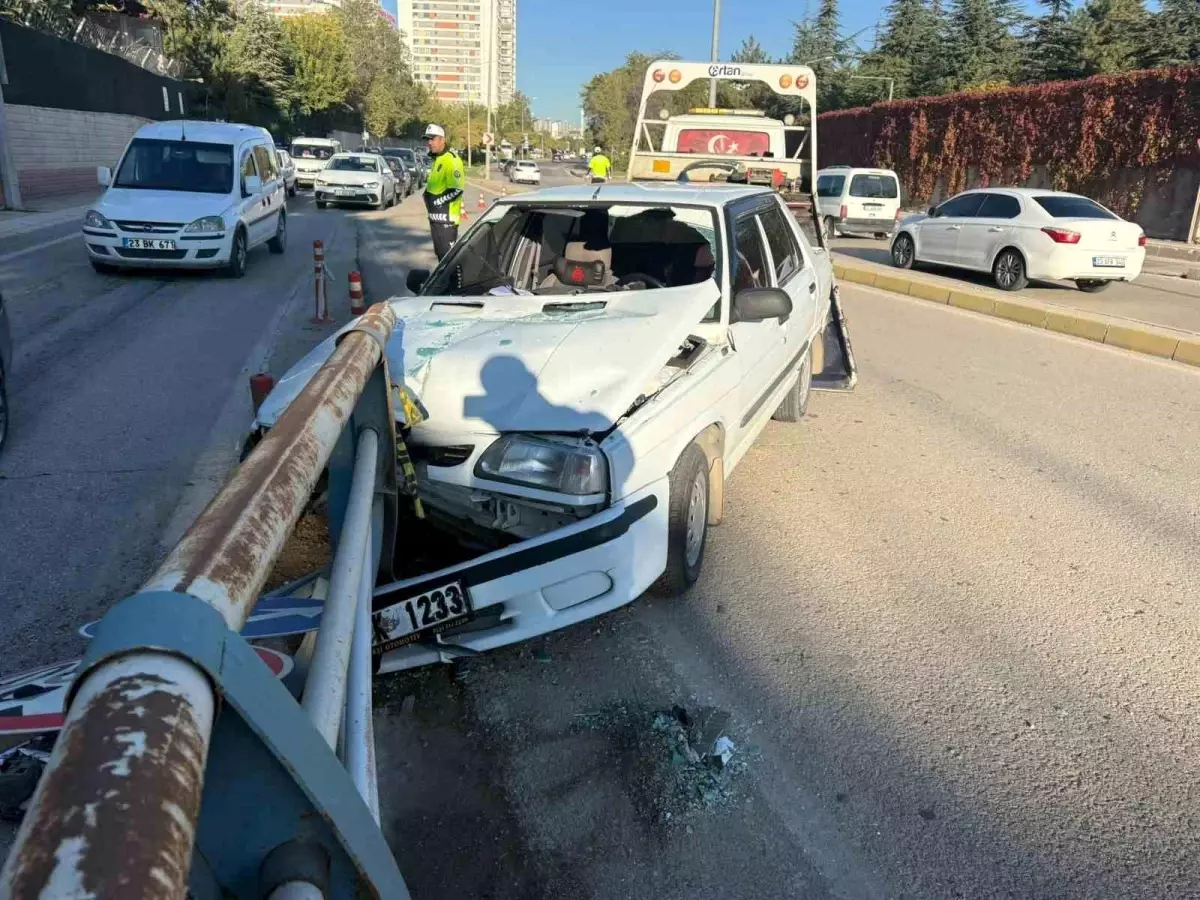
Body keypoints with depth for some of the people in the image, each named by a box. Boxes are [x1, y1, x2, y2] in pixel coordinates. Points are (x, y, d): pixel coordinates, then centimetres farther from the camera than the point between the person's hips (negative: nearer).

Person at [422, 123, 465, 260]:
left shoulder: (451, 160, -15)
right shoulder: (436, 159, 16)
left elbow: (457, 190, -22)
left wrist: (436, 200, -17)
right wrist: (428, 197, 9)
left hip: (446, 217, -10)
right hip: (436, 216, 10)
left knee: (448, 254, -9)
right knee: (440, 252, 16)